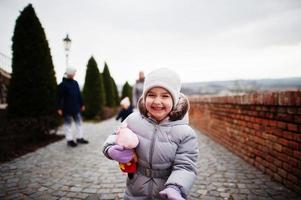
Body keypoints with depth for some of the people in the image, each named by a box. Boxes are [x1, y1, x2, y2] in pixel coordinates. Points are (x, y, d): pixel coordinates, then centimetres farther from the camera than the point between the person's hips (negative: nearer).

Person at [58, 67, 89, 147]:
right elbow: (60, 97, -11)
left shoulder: (75, 83, 9)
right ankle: (69, 140, 13)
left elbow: (79, 94, 15)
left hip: (76, 107, 6)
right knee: (68, 124, 4)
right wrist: (60, 108, -14)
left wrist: (82, 104, 15)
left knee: (79, 122, 11)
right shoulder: (62, 84, -9)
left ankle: (80, 138, 22)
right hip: (67, 108, -6)